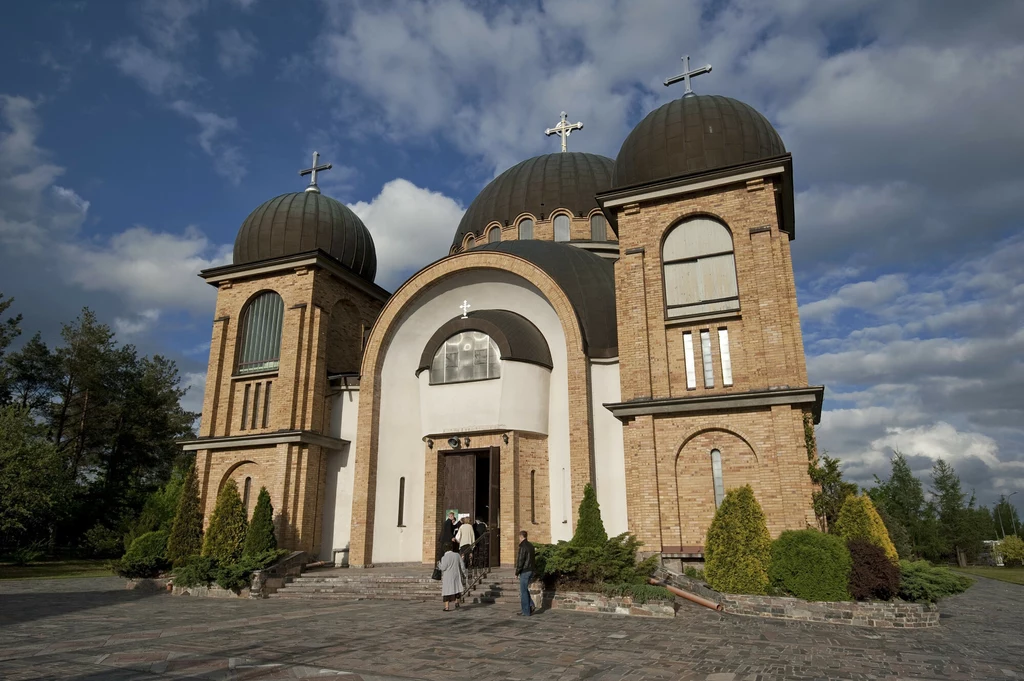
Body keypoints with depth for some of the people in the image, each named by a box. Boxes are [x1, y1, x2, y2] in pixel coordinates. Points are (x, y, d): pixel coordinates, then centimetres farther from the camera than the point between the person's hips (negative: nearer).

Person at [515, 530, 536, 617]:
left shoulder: (523, 546, -16)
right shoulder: (531, 545, 11)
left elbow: (521, 560, -19)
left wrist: (517, 572, -11)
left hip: (524, 571, -9)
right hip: (531, 570, 9)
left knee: (523, 591, 0)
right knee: (524, 590, 20)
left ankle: (526, 612, 4)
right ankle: (530, 606, 9)